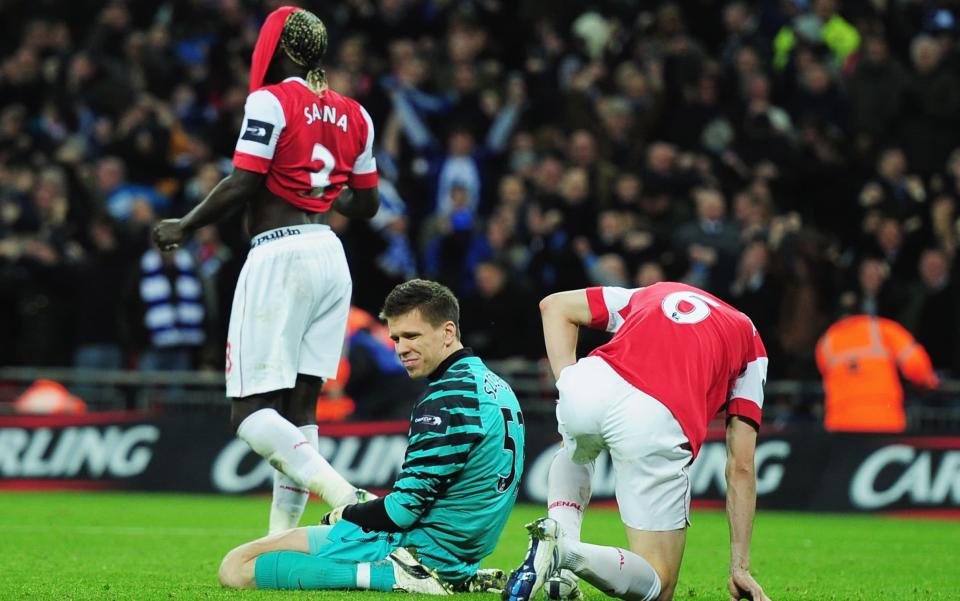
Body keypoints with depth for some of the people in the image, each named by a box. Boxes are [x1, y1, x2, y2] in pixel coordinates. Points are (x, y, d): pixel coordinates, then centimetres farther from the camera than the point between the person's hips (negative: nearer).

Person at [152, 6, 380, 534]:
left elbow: (243, 185, -13)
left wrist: (184, 227, 0)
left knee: (251, 413, -7)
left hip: (279, 255, -7)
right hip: (330, 257, 7)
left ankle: (341, 494, -28)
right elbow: (366, 205, 18)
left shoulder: (271, 101, -7)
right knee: (299, 407, 10)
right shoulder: (353, 115, 13)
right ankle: (283, 541, 7)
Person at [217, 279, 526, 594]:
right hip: (461, 558, 10)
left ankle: (393, 576, -15)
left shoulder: (447, 398, -18)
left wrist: (342, 516, 0)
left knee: (237, 568, -10)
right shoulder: (496, 387, 12)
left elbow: (404, 509, -19)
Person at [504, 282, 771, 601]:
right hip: (659, 422, -3)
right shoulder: (751, 345, 29)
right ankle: (567, 552, -16)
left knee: (574, 454, 44)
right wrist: (740, 567, 23)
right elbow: (741, 467, 23)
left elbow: (554, 305, 28)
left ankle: (561, 530, 14)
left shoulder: (655, 292, 36)